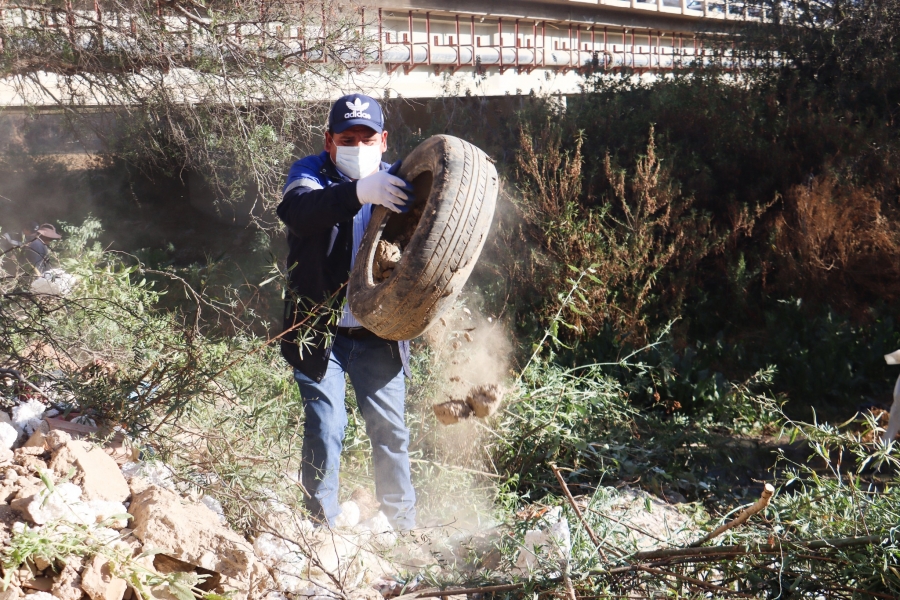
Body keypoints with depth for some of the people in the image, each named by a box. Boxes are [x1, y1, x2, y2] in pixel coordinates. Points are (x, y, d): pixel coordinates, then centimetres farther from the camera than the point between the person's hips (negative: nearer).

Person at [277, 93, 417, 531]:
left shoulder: (395, 181, 4)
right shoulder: (309, 174, -6)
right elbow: (299, 207, -31)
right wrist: (360, 192, -49)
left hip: (378, 333, 3)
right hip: (320, 332, -3)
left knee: (391, 429, 10)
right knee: (325, 429, -2)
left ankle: (403, 523, 28)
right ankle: (324, 525, 15)